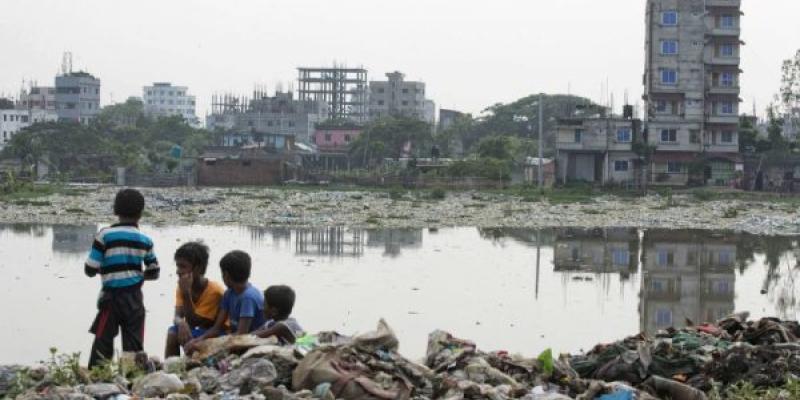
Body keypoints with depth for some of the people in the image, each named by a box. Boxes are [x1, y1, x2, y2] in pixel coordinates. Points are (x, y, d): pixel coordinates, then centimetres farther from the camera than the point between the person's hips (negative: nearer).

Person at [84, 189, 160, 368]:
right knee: (134, 345, 7)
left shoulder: (104, 235, -8)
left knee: (103, 342, 1)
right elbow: (154, 273, 10)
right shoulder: (145, 240, 2)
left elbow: (90, 270, -8)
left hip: (111, 297, -2)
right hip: (135, 299, 3)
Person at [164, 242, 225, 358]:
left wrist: (186, 293, -31)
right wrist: (181, 323, -37)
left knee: (187, 338, -28)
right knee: (173, 332, -18)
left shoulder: (215, 291, -24)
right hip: (202, 331, 6)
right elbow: (177, 316, -12)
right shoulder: (182, 287, -4)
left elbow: (193, 322, -23)